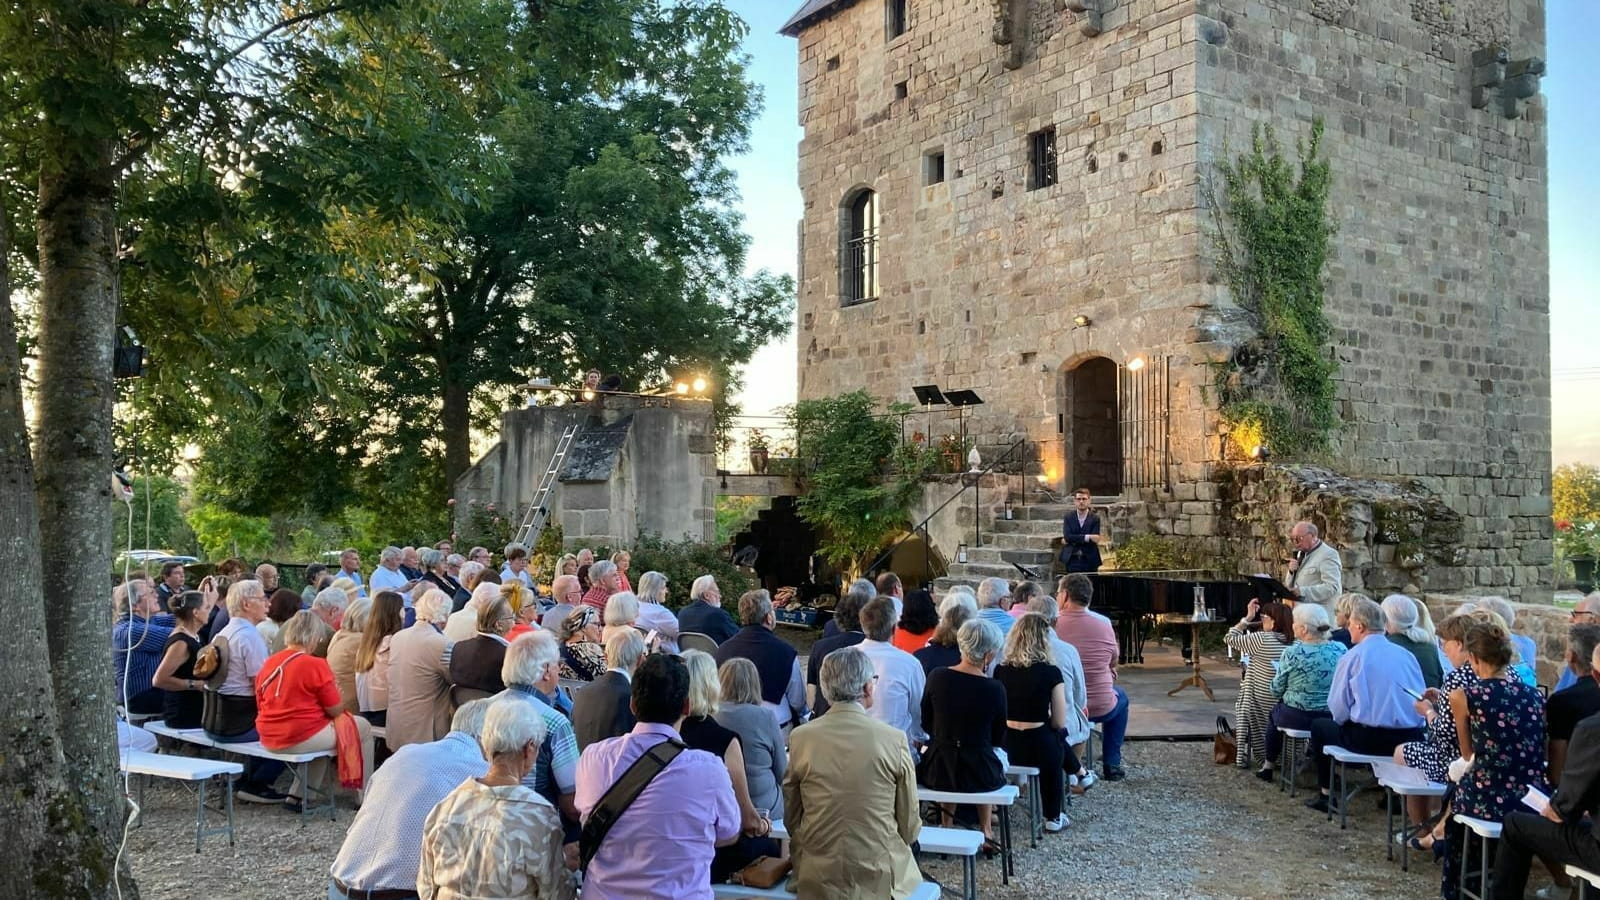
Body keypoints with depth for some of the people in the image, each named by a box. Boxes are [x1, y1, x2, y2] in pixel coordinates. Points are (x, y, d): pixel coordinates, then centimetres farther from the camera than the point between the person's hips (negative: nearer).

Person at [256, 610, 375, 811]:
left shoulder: (268, 663, 3)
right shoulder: (316, 665, -16)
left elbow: (261, 705, 14)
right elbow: (335, 710, -10)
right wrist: (335, 692, 12)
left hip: (268, 739, 7)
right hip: (301, 739, -7)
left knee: (324, 727, 34)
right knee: (363, 727, 13)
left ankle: (295, 795, 25)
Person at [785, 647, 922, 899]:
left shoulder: (800, 738, -8)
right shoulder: (894, 739, -12)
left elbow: (791, 819, 3)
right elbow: (910, 828, -3)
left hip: (817, 880, 1)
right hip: (880, 878, -1)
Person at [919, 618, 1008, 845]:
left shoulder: (937, 677, -9)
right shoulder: (994, 689, -15)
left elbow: (926, 724, 4)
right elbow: (999, 739, -1)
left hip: (937, 772, 2)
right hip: (978, 776, -2)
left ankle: (947, 828, 42)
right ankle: (986, 832, 38)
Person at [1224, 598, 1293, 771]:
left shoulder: (1261, 639, -19)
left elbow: (1230, 638, -10)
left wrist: (1247, 618, -4)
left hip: (1258, 704, -5)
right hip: (1282, 707, 5)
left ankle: (1244, 757, 22)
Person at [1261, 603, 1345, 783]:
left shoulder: (1291, 653, -16)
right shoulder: (1341, 649, -6)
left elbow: (1276, 690, -6)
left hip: (1297, 718, -3)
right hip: (1333, 718, 3)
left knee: (1274, 714, 29)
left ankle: (1268, 766, 37)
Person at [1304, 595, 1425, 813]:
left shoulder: (1352, 657, -6)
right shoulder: (1406, 654, 6)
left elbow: (1338, 708, -3)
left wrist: (1342, 720, 19)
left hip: (1370, 739, -6)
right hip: (1410, 738, 6)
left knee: (1319, 726, 19)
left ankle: (1325, 794, 22)